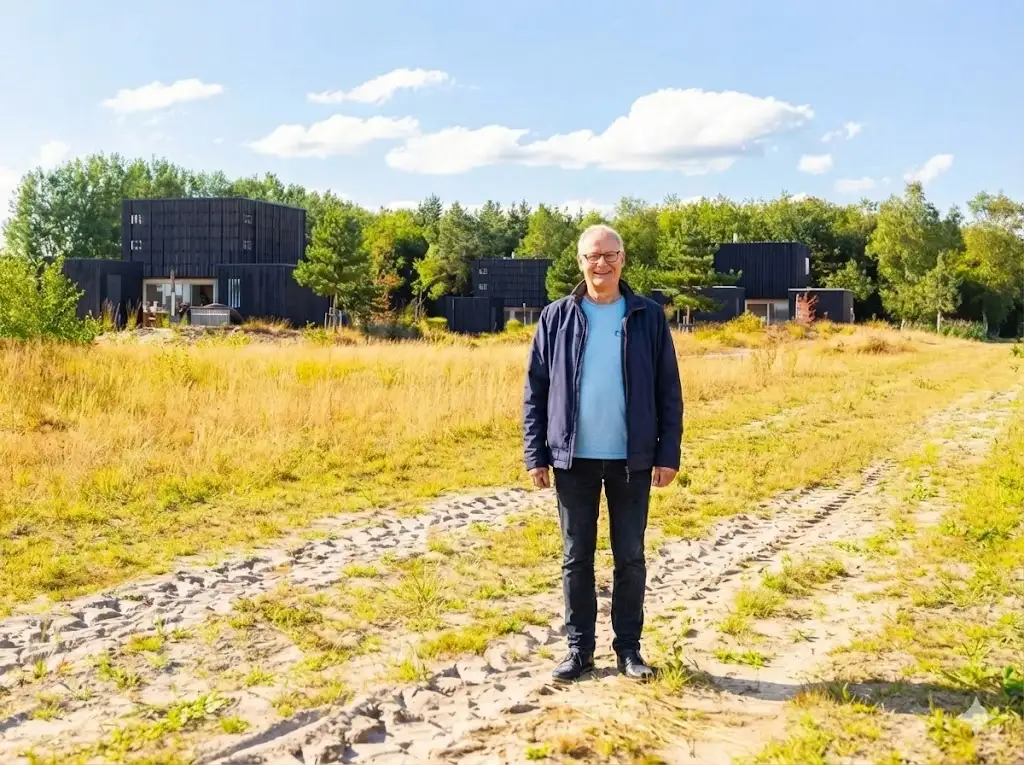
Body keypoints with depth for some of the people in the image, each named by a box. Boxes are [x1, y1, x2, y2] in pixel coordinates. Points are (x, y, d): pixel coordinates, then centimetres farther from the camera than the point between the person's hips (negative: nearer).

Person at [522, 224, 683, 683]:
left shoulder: (648, 317, 1)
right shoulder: (556, 318, 2)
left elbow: (669, 391, 2)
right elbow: (535, 390, 3)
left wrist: (669, 453, -3)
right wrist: (535, 454, -2)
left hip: (631, 459, 0)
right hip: (573, 458, 0)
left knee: (630, 557, 8)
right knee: (576, 558, 8)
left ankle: (628, 647, 21)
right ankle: (579, 648, 20)